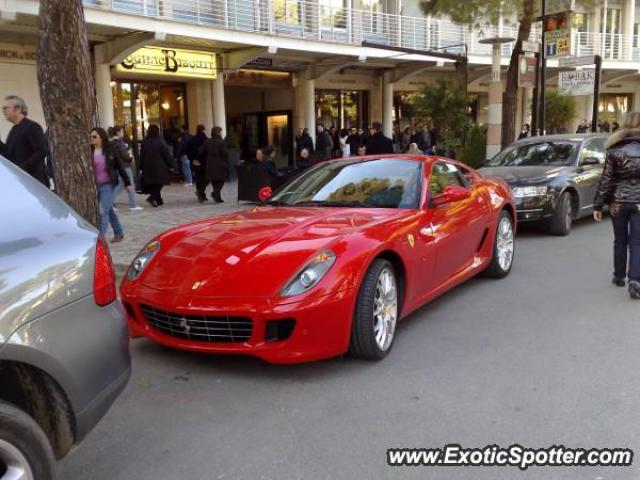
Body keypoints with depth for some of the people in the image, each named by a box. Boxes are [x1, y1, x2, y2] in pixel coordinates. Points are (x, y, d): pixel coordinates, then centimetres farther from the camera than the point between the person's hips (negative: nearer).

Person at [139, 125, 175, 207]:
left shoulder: (145, 142, 2)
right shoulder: (160, 141, -11)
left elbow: (142, 156, 7)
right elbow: (167, 154, -11)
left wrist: (141, 167, 14)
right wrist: (172, 165, -5)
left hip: (148, 167, 5)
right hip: (159, 167, -5)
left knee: (153, 184, 14)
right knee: (159, 183, 2)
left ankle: (159, 200, 19)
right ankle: (152, 197, -17)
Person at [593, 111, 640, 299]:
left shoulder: (615, 149, -4)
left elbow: (605, 180, -3)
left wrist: (598, 205, 1)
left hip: (618, 202, 1)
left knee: (620, 240, 16)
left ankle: (619, 276, 26)